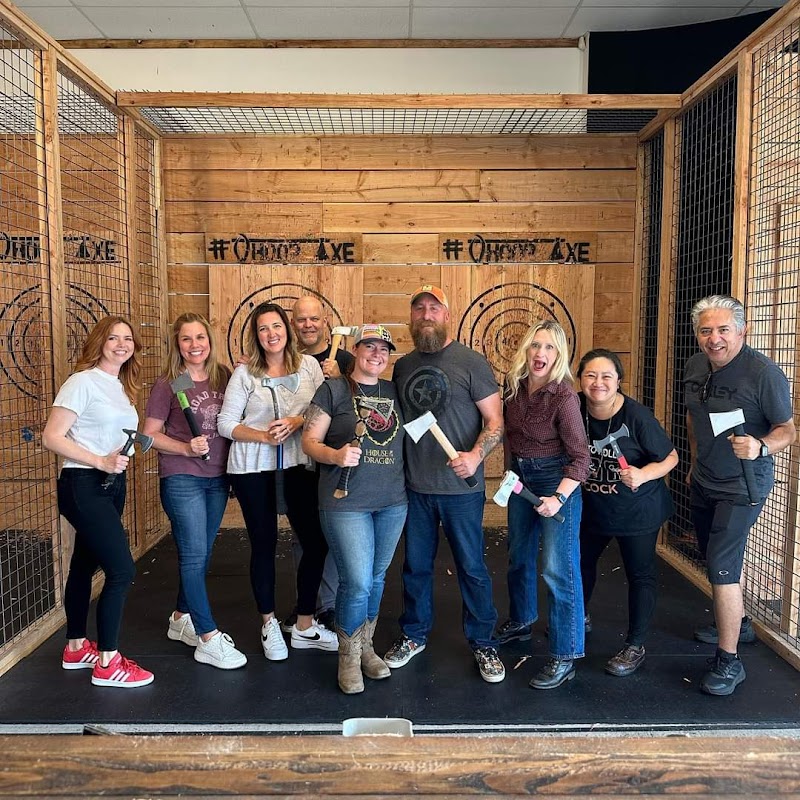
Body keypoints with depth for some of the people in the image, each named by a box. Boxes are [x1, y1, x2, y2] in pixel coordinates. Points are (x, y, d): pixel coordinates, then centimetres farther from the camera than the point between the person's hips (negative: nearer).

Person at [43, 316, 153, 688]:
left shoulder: (123, 386, 12)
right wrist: (100, 461, -21)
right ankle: (107, 663, 1)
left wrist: (123, 454, 2)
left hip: (112, 486, 8)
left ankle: (76, 648, 30)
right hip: (83, 486, -8)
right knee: (121, 569, -11)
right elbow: (52, 437, -16)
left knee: (85, 565, 17)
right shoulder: (83, 381, -12)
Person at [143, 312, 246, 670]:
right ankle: (208, 639, 4)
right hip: (181, 479, -5)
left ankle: (181, 619, 33)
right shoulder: (166, 384, -6)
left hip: (217, 478, 5)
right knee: (194, 555, -3)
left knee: (202, 553, 14)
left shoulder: (224, 378, 4)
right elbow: (151, 434, -5)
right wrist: (186, 448, -19)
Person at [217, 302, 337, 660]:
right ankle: (269, 624, 29)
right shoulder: (244, 373, -2)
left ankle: (304, 626, 21)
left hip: (299, 463, 2)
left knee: (317, 541, 2)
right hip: (253, 467, -2)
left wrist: (297, 422, -16)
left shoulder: (309, 365, 3)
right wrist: (264, 436, -17)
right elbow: (226, 423, -4)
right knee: (264, 543, 9)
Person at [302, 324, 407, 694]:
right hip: (346, 503, -5)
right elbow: (310, 441, -6)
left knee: (377, 578, 15)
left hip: (393, 501, 5)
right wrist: (336, 455, -24)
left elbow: (408, 437, 21)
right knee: (357, 583, -7)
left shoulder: (394, 392, 10)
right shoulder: (333, 390, -4)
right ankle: (349, 656, 18)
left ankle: (366, 646, 35)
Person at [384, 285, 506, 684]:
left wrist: (476, 455, -25)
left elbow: (495, 420, -9)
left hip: (461, 487, -4)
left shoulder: (471, 362, -7)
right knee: (415, 566, 16)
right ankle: (414, 635, 35)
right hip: (414, 487, 4)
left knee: (472, 568, 8)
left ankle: (483, 643, 25)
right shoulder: (402, 366, 7)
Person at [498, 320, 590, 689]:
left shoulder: (563, 396, -22)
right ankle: (520, 620, 44)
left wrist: (559, 498, -31)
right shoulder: (513, 385, -5)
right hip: (520, 475, 7)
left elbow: (580, 456, -21)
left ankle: (565, 656, 4)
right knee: (518, 555, 21)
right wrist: (510, 472, 5)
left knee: (559, 568, -7)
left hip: (555, 478, -7)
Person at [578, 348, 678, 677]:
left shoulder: (637, 415, -25)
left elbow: (670, 457, -15)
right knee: (581, 562, 20)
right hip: (591, 507, 5)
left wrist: (643, 475, -31)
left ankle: (635, 647, 24)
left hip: (636, 510, -5)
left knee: (640, 574, 8)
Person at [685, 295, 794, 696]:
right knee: (717, 557, 21)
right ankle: (737, 621, 46)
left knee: (721, 566, -11)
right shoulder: (695, 366, -1)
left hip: (742, 487, -7)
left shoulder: (763, 373, -21)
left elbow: (788, 429, -16)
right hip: (703, 481, 7)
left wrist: (760, 447, -36)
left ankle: (728, 660, 3)